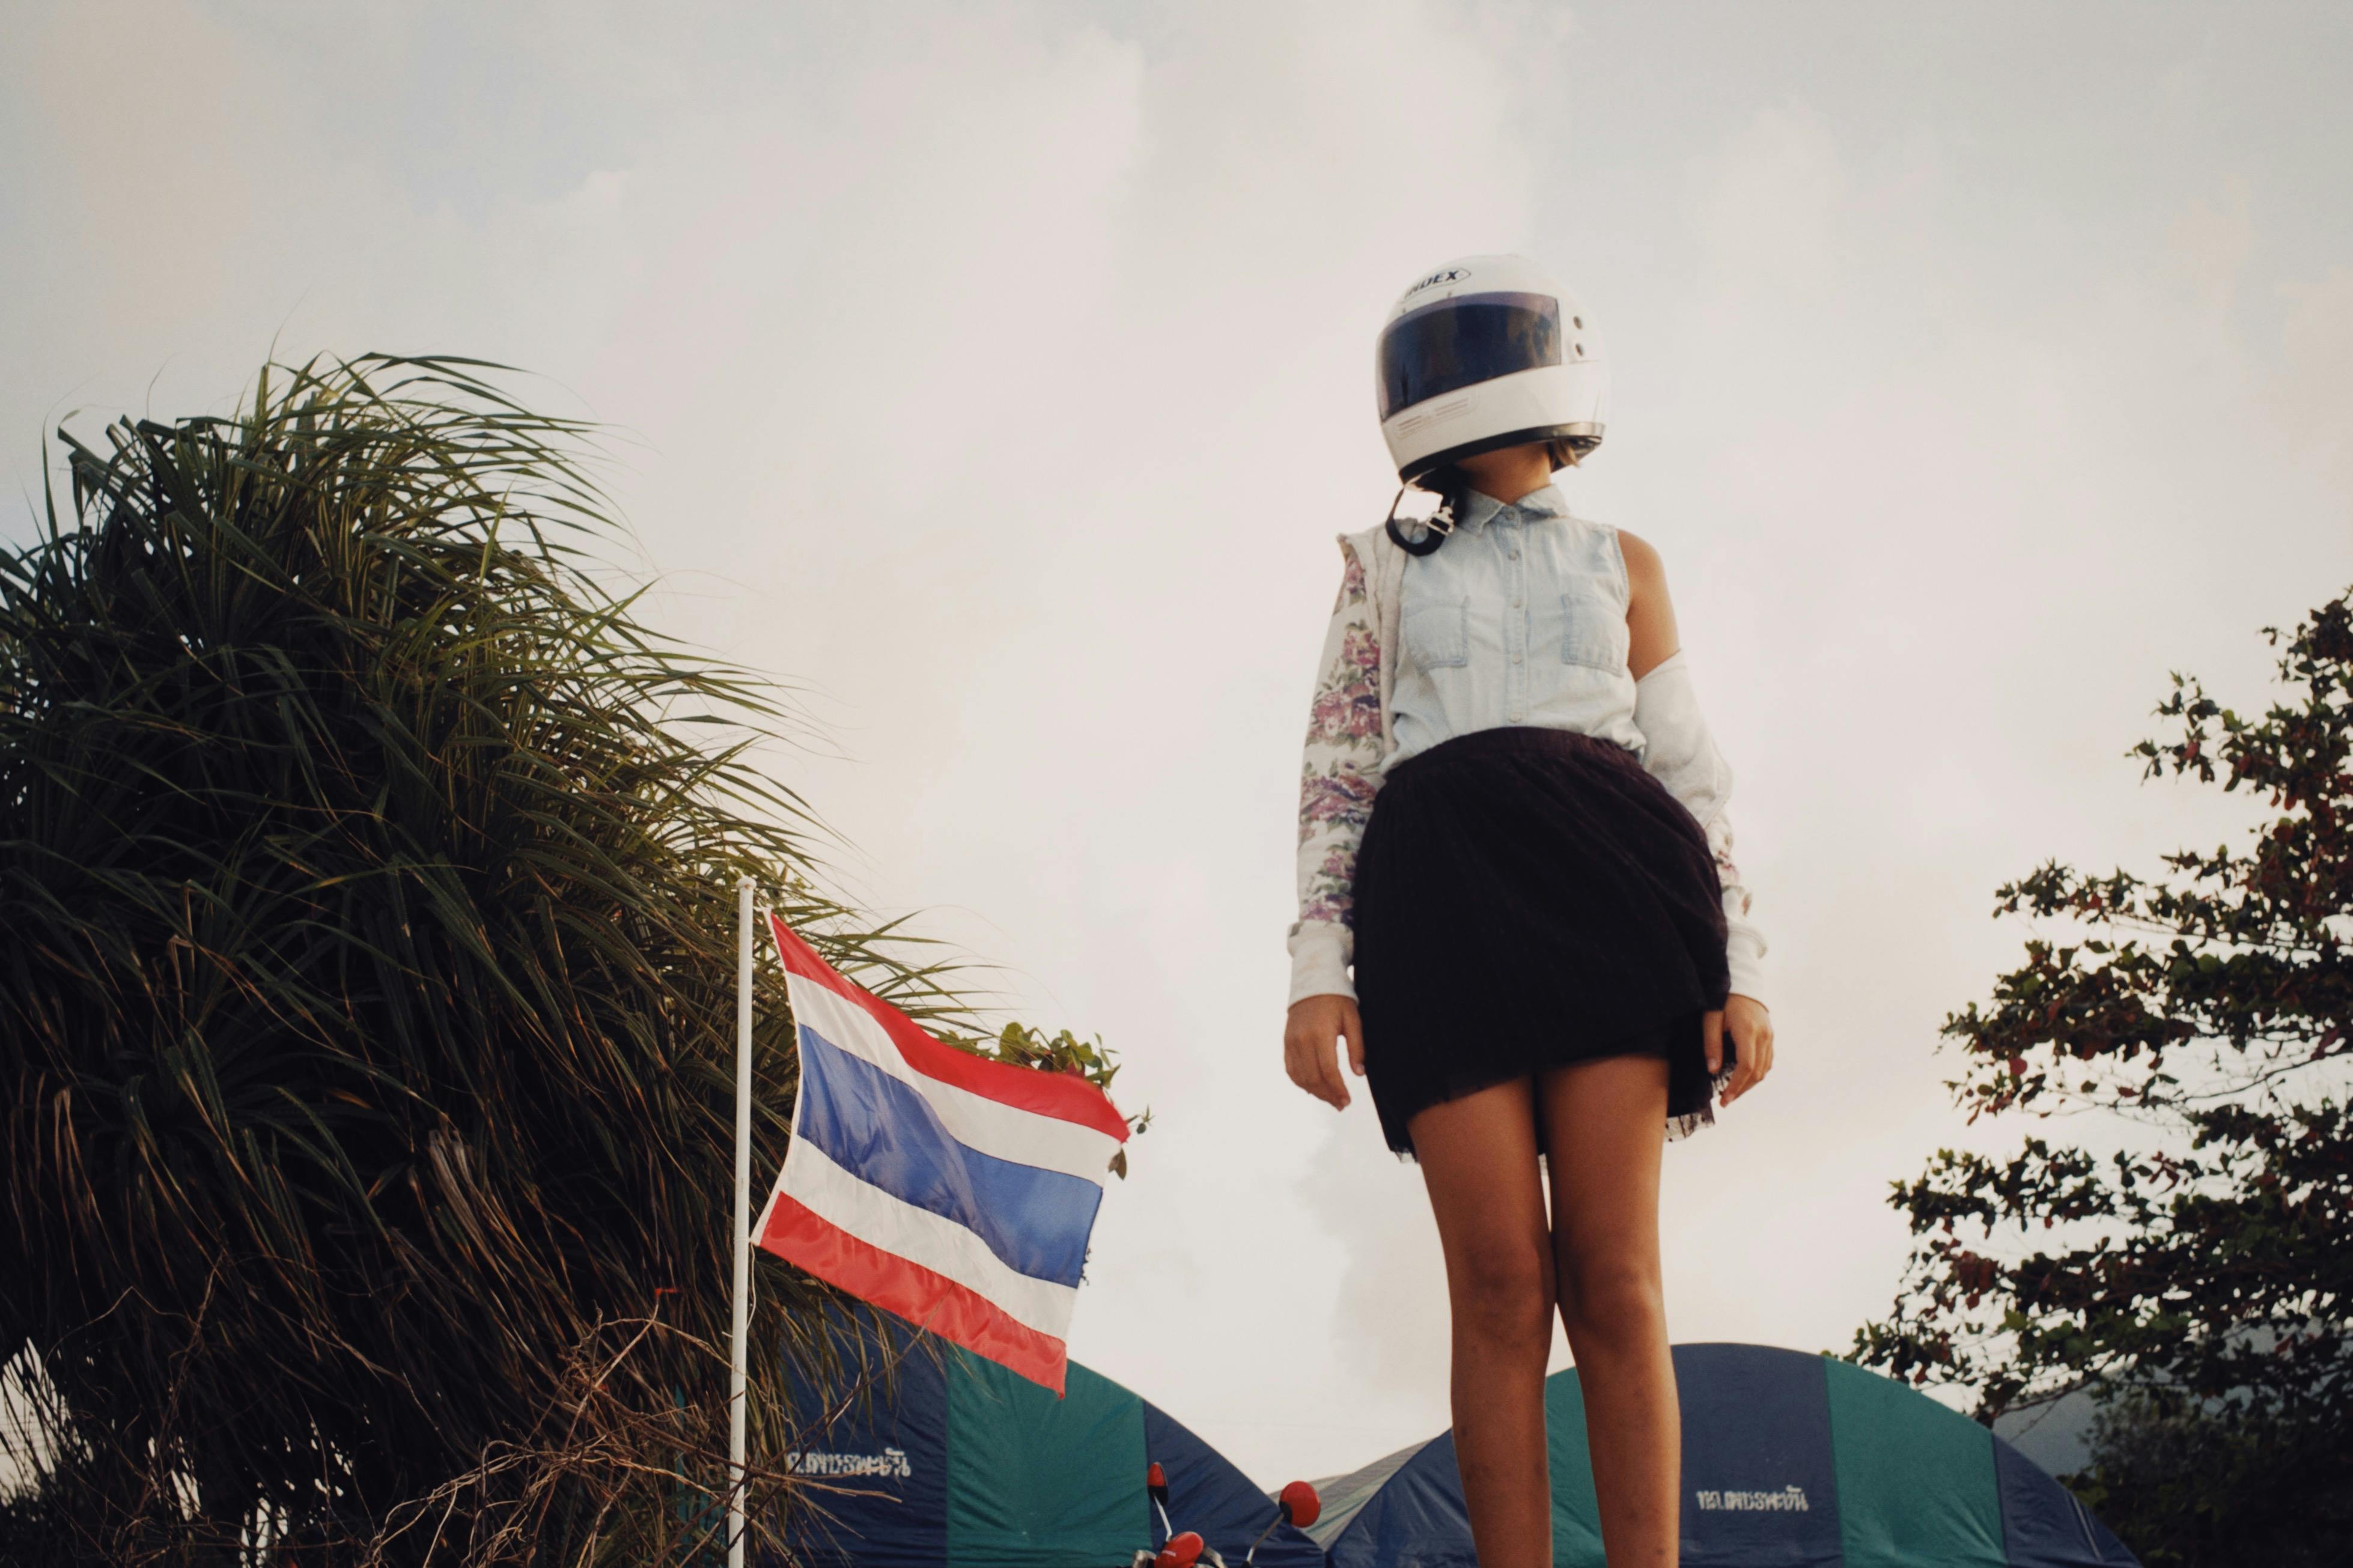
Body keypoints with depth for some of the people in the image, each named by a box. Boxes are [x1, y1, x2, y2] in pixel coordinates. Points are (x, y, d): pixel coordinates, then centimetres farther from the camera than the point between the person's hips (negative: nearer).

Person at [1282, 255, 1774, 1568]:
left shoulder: (1623, 565, 23)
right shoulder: (1385, 569, 22)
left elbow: (1693, 777, 16)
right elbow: (1336, 774, 13)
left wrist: (1739, 967, 4)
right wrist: (1319, 966, 0)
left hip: (1603, 882, 0)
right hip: (1438, 900, 0)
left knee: (1614, 1277, -9)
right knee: (1500, 1284, -10)